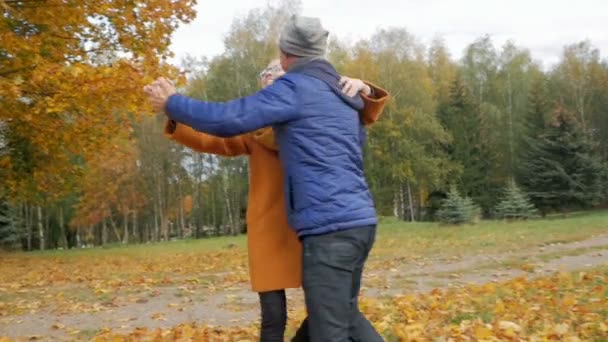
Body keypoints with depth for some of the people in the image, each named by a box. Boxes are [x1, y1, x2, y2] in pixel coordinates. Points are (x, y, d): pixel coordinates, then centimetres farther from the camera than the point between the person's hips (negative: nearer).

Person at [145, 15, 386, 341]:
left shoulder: (295, 88, -6)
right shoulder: (342, 94, 18)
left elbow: (228, 119, -11)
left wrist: (172, 103, 3)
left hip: (329, 226, -9)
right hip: (359, 220, 9)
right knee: (347, 314, 22)